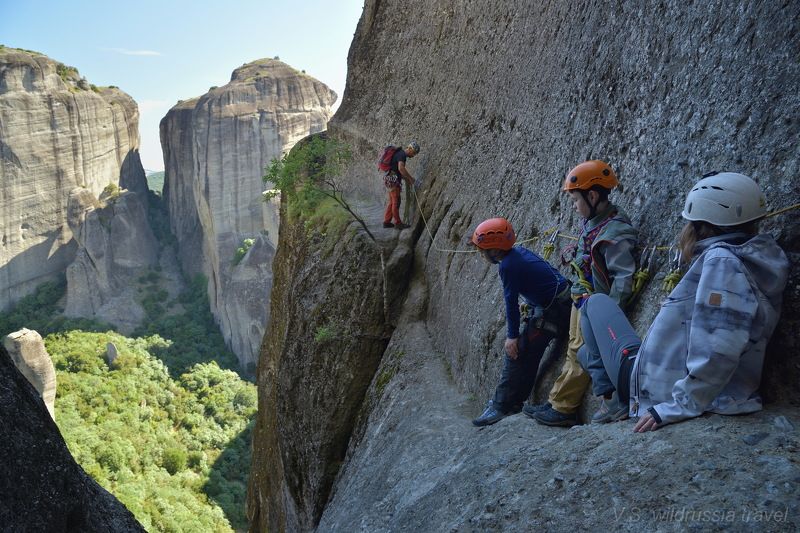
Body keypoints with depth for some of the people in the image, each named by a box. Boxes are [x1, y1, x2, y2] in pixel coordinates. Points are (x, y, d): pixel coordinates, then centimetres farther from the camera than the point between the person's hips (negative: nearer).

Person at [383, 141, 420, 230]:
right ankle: (398, 223, 1)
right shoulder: (402, 155, -13)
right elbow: (401, 168, -28)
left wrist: (407, 179, 21)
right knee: (396, 202, -4)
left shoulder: (400, 154, 19)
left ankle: (387, 221, 15)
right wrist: (410, 178, -17)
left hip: (391, 180, 10)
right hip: (393, 180, -10)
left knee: (391, 201, 12)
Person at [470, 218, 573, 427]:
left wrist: (513, 335, -10)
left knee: (516, 353, -7)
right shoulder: (518, 251, 8)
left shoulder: (508, 266, -21)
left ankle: (501, 407, -1)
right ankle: (513, 400, 23)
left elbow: (511, 302, -17)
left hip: (552, 311, -10)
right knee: (526, 354, 15)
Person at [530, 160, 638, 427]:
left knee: (579, 354, -2)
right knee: (574, 350, 14)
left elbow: (624, 277, -26)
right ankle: (557, 405, 24)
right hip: (582, 298, 10)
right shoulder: (593, 221, 4)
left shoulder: (615, 232, -25)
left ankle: (562, 409, 8)